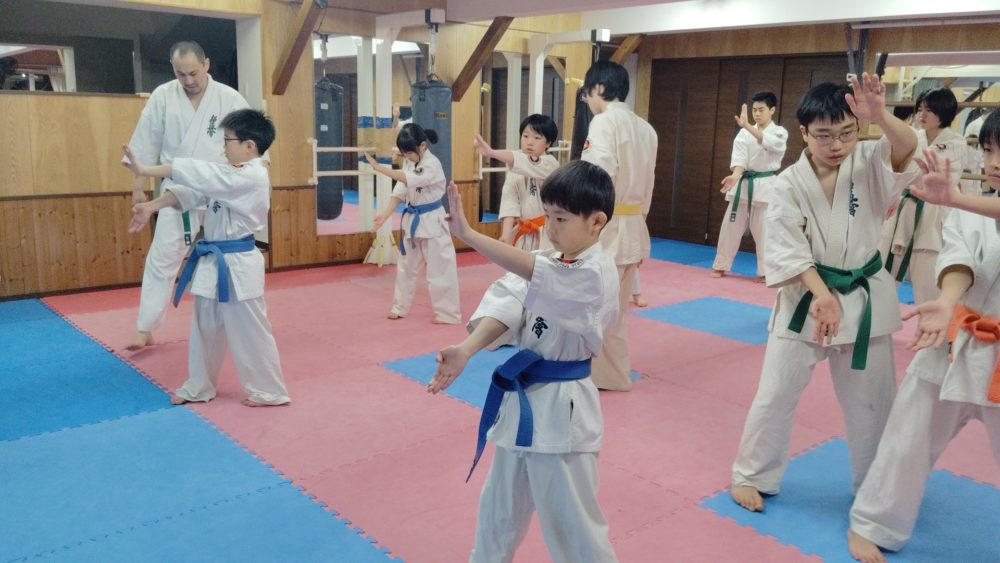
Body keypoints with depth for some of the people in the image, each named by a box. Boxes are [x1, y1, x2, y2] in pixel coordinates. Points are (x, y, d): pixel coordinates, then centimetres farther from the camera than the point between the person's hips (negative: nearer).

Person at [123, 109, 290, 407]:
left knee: (249, 331, 1)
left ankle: (269, 390, 16)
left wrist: (146, 170, -25)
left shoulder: (252, 176, -19)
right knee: (205, 328, 18)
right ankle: (199, 387, 33)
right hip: (214, 262, 10)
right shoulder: (230, 174, 12)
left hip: (237, 265, -10)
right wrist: (152, 206, -10)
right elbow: (193, 191, 3)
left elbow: (200, 175, -25)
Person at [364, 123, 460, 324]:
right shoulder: (409, 163, 4)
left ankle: (448, 313, 6)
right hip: (412, 220, 8)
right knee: (406, 265, 16)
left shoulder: (432, 164, -20)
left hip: (432, 220, -8)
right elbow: (400, 190, 1)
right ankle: (400, 307, 30)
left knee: (440, 268, -3)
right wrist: (386, 214, -11)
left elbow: (408, 179, -34)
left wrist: (379, 167, -36)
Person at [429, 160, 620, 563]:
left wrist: (467, 234, -37)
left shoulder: (596, 273, -18)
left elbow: (528, 272, -32)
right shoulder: (546, 263, 5)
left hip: (560, 408, -8)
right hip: (522, 398, 8)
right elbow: (507, 303, -9)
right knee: (500, 503, 25)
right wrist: (466, 350, -25)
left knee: (570, 519, 5)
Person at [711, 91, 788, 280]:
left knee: (764, 231, -1)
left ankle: (765, 271, 11)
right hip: (743, 184, 3)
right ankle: (721, 266, 20)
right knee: (731, 226, 7)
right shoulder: (744, 133, 4)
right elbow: (739, 157, -9)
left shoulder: (780, 133, -2)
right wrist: (735, 176, -29)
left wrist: (747, 126, -38)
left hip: (765, 186, -3)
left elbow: (769, 142, -25)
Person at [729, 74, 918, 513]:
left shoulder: (869, 163, -6)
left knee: (871, 399, 16)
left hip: (865, 298, 2)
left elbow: (907, 148, -26)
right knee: (777, 393, 4)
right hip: (805, 298, -2)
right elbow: (787, 248, -15)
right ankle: (752, 475, 22)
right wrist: (820, 294, -27)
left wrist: (880, 115, -46)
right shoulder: (789, 184, -11)